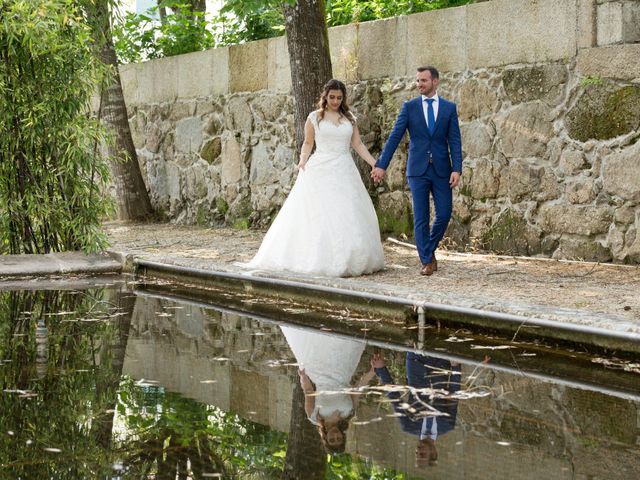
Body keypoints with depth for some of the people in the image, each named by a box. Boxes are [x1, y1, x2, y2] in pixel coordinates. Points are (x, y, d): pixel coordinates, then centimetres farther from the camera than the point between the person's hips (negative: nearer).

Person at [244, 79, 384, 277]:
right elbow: (308, 143, 6)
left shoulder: (350, 119, 12)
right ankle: (320, 260, -1)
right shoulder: (314, 118, 4)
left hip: (344, 171, 3)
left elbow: (358, 145, 10)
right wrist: (303, 160, -12)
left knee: (348, 215, -2)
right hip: (320, 170, -3)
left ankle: (349, 260, 4)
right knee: (319, 215, -6)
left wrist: (375, 164, 0)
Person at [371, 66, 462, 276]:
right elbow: (394, 137, -1)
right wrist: (381, 165, -7)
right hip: (418, 170, -1)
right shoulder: (409, 107, 3)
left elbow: (455, 140, 0)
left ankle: (430, 249, 24)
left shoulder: (449, 107, 5)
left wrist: (457, 169, -11)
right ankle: (427, 261, 8)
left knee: (444, 215, -1)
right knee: (421, 218, -1)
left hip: (441, 170, 1)